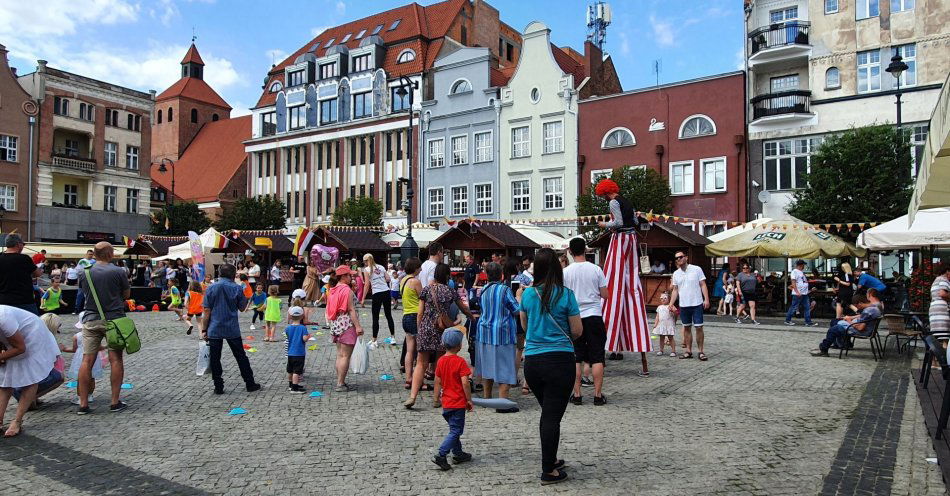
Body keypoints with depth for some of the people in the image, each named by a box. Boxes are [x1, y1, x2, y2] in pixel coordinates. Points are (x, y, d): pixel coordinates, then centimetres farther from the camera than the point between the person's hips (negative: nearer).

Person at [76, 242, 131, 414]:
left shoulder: (84, 273, 3)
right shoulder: (118, 272, -8)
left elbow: (84, 292, 16)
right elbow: (127, 294, 2)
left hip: (91, 320, 3)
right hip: (114, 319, -3)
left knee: (87, 361, 4)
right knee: (116, 360, 3)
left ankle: (83, 404, 6)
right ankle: (115, 402, 5)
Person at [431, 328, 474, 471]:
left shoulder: (441, 361, 3)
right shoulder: (460, 361, -16)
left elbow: (438, 382, 9)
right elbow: (465, 383, -19)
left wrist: (437, 397, 19)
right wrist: (469, 400, -10)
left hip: (446, 403, 7)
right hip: (458, 403, -7)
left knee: (454, 429, 21)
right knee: (455, 431, -2)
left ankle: (458, 454, 30)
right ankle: (441, 456, -12)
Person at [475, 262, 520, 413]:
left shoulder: (483, 290, 4)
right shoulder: (505, 289, -13)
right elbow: (516, 310, -9)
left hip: (484, 331, 6)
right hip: (502, 333, -6)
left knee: (487, 365, 16)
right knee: (504, 367, -1)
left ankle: (486, 398, 25)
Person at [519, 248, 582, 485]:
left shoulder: (528, 294, 2)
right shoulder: (566, 294, -8)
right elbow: (577, 331, -3)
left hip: (532, 361, 4)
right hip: (559, 360, -4)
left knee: (547, 413, 21)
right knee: (552, 416, 3)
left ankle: (550, 460, 34)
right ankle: (548, 471, 10)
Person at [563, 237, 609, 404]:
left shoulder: (566, 272, -5)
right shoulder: (596, 269, -4)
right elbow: (605, 295, 1)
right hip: (594, 316, 0)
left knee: (576, 358, 7)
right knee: (597, 357, 5)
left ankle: (577, 394, 10)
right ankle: (598, 395, 7)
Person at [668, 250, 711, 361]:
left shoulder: (696, 269, -3)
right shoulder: (676, 274, 8)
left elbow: (703, 285, -3)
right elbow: (675, 290, 11)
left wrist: (706, 299, -12)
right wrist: (671, 304, 3)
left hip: (697, 304, -4)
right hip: (683, 305, 4)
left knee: (699, 327, -2)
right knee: (687, 328, 9)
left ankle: (701, 352, 7)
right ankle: (688, 351, 17)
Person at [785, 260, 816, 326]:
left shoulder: (802, 272, 18)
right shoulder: (794, 271, -10)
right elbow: (793, 282, -18)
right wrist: (797, 292, -24)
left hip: (804, 293, 9)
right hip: (798, 294, -9)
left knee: (807, 308, 6)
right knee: (794, 307, -2)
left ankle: (808, 322, 9)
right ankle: (787, 320, 8)